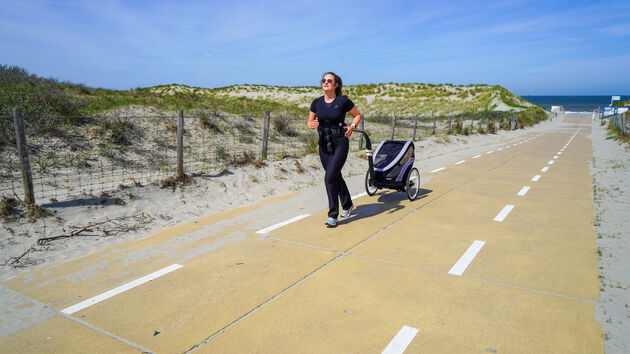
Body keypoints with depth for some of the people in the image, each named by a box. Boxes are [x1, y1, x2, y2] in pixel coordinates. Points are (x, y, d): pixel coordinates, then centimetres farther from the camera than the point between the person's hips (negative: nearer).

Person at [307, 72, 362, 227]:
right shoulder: (317, 102, 3)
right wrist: (312, 125, -13)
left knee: (330, 177, -14)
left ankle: (333, 215, -2)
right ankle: (348, 205, 39)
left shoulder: (343, 101, -7)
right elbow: (309, 122, 10)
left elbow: (358, 115, 8)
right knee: (335, 176, 16)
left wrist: (352, 126, -10)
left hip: (340, 143, -5)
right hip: (324, 144, 5)